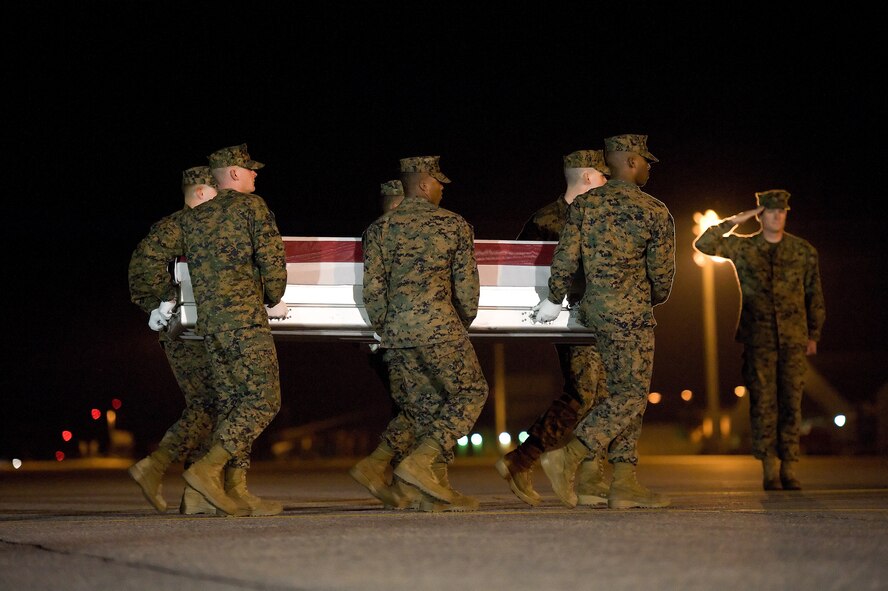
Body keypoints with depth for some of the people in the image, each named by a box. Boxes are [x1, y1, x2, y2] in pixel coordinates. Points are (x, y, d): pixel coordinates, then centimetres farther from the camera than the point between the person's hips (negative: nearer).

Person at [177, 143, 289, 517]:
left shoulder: (192, 218, 18)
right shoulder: (251, 205, -1)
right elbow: (272, 260, -8)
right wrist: (274, 300, 9)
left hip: (208, 323, 7)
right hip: (246, 319, -7)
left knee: (232, 403, 8)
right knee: (263, 401, -6)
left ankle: (235, 490, 2)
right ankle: (208, 468, -17)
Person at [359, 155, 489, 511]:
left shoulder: (380, 228, 11)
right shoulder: (455, 225, 5)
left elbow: (373, 288, 4)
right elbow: (467, 284, 4)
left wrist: (386, 331, 15)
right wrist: (462, 326, 19)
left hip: (394, 331, 5)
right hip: (438, 325, -5)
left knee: (423, 405, 16)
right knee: (470, 392, 7)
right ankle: (420, 461, -9)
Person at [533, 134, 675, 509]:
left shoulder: (583, 204, 6)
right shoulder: (655, 212, -5)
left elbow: (564, 259, 0)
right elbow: (662, 273, -1)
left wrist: (553, 301, 13)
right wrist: (653, 301, 19)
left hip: (594, 311, 7)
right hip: (631, 314, -6)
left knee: (623, 393, 10)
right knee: (631, 394, -5)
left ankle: (625, 484, 7)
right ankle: (569, 457, -19)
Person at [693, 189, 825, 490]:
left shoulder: (804, 251, 9)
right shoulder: (742, 247, 7)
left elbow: (814, 295, 13)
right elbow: (703, 244, -2)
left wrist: (814, 335, 10)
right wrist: (733, 221, -2)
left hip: (794, 339, 1)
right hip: (758, 338, -1)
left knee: (791, 403, 0)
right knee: (763, 403, -3)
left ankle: (789, 468, 3)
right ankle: (769, 470, 0)